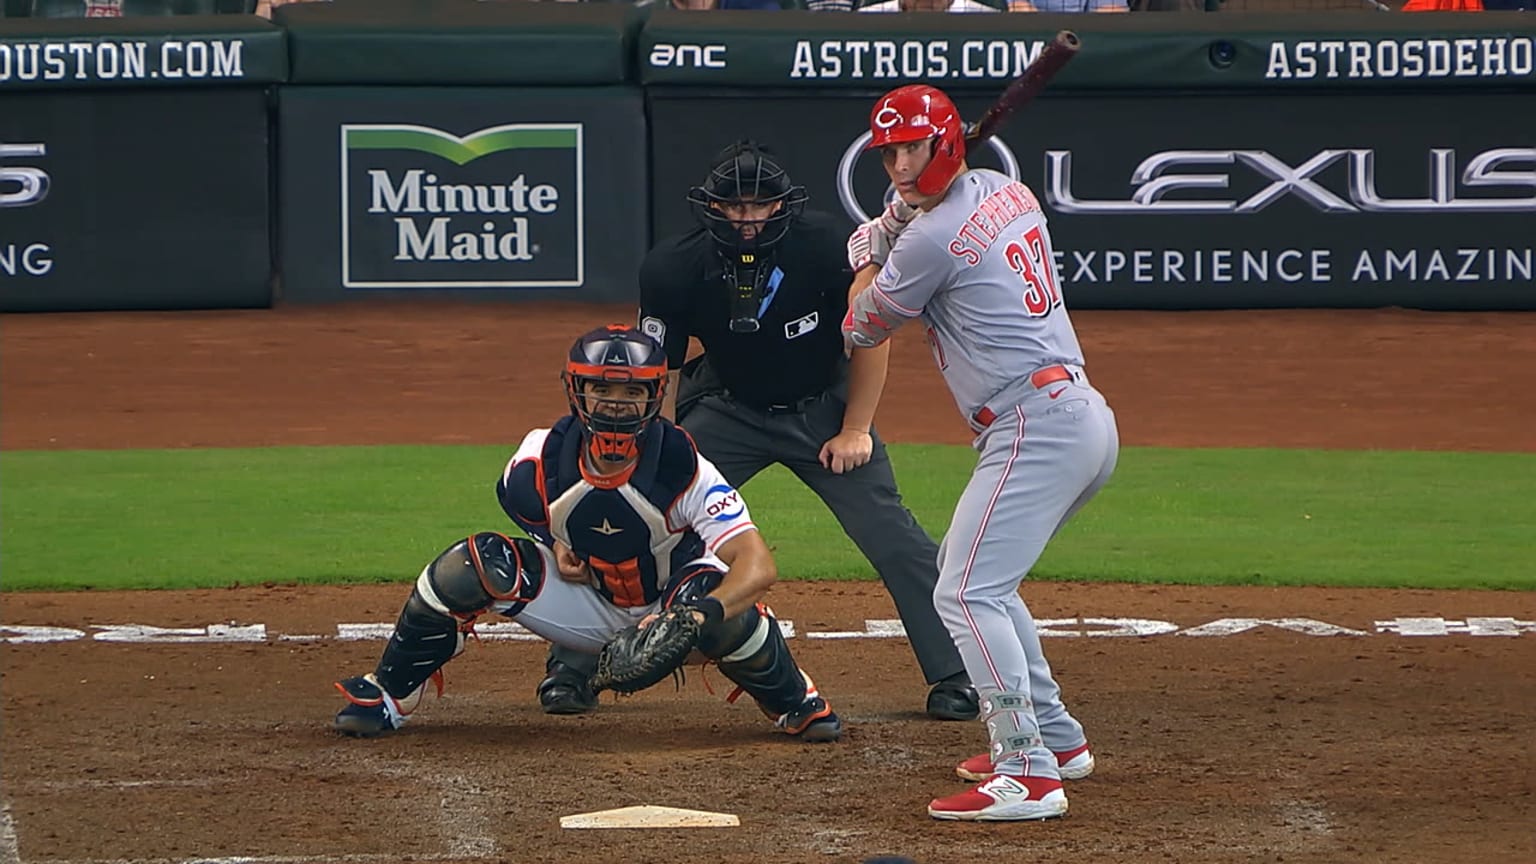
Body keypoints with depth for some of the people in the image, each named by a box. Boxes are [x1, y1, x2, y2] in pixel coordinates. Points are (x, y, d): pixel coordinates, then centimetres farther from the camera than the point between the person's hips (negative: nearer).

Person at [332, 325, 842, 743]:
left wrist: (701, 616, -58)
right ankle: (388, 695, -3)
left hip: (667, 608, -2)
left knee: (716, 600, -39)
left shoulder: (684, 470, -30)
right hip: (586, 608, 2)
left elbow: (758, 565, -40)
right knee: (474, 564, -25)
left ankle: (795, 704, -5)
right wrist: (555, 545, -13)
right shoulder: (539, 463, -21)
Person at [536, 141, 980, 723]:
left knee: (892, 537, -8)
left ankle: (955, 674, 5)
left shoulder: (826, 246, -24)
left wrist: (855, 430, -10)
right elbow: (657, 375, -11)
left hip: (821, 412, -1)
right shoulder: (674, 267, -21)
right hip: (724, 410, 1)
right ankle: (572, 668, 4)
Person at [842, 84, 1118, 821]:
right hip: (1084, 420, 10)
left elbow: (862, 332, 2)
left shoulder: (931, 239, -12)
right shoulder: (1005, 191, 15)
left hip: (1034, 425, -10)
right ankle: (1056, 736, 27)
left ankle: (1029, 773, -24)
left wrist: (870, 258, 20)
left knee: (966, 594, -16)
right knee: (975, 572, 25)